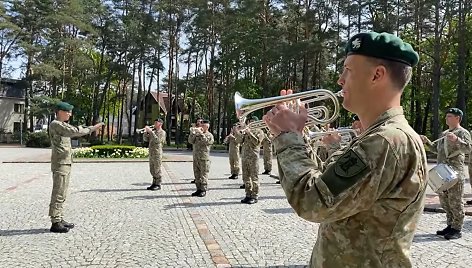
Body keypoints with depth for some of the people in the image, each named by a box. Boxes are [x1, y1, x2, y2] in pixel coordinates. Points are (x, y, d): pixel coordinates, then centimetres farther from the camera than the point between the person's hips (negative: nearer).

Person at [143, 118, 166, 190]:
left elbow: (157, 140, -21)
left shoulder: (162, 132, -5)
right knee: (152, 170, 12)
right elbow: (146, 139, 14)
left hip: (157, 153, -8)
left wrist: (151, 132, -21)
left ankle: (158, 185, 3)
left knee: (157, 169, -3)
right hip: (151, 153, 8)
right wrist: (146, 132, -2)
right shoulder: (153, 131, 17)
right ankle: (154, 183, 20)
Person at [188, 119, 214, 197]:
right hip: (196, 158, 6)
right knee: (197, 174, 10)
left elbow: (206, 141, -20)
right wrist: (192, 133, -6)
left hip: (204, 158, -6)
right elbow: (191, 141, 5)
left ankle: (203, 190, 4)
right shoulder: (197, 134, 15)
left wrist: (200, 133, -20)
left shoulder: (209, 135, -2)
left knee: (203, 175, -2)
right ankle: (198, 189, 19)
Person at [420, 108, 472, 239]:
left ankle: (457, 229, 6)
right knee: (444, 201, 13)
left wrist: (456, 140, -36)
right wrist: (427, 141, 9)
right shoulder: (444, 133, 20)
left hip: (455, 172, -8)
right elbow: (435, 148, 25)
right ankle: (451, 225, 25)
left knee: (455, 201, -3)